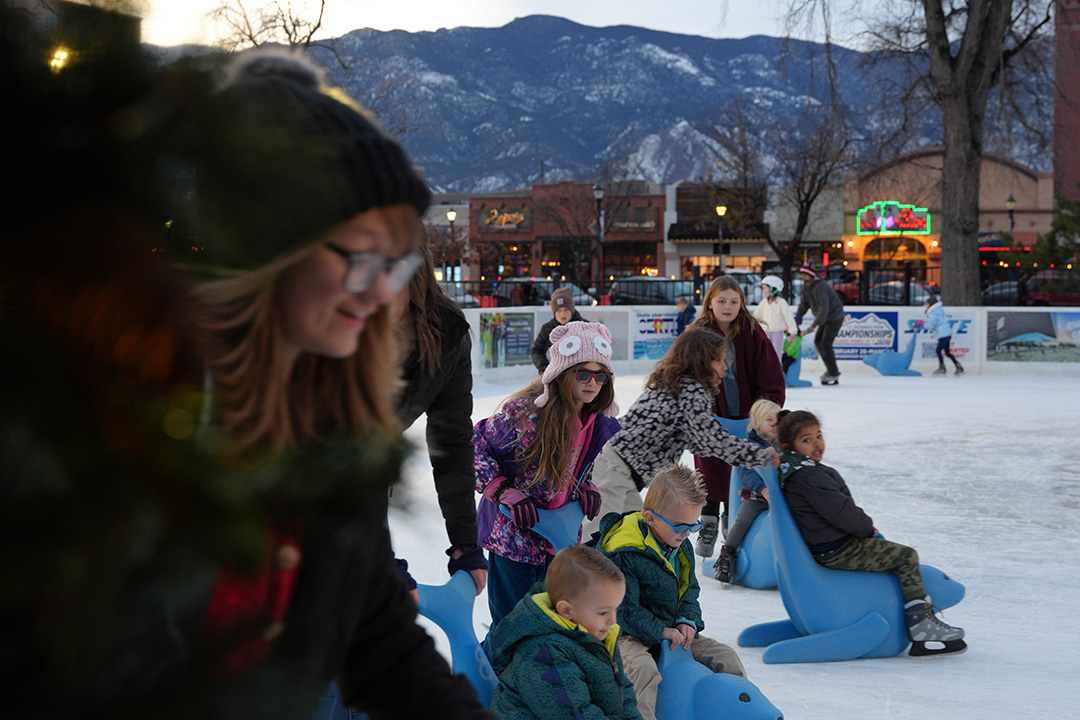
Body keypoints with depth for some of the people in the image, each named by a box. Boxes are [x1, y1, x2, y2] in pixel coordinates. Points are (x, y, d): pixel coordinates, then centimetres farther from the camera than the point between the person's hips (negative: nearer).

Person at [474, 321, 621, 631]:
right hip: (513, 533, -6)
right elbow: (473, 447, -15)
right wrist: (507, 494, -20)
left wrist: (587, 490, -2)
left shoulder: (600, 424, -2)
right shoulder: (524, 412, -22)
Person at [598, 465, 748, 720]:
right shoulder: (622, 555, -23)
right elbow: (624, 610, -22)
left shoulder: (682, 547, 4)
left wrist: (688, 622, -4)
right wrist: (661, 631, -23)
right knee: (642, 669, -39)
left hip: (671, 632, 8)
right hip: (628, 636, -7)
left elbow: (689, 590, 15)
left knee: (726, 657, 1)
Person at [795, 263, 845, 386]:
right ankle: (832, 369, 21)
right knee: (818, 342, 10)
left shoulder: (820, 286, -28)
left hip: (834, 316, -10)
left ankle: (833, 374, -5)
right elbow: (804, 303, 8)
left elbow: (824, 308, -33)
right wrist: (797, 318, -8)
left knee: (825, 344, -13)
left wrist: (814, 325, -37)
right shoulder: (806, 287, 2)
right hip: (825, 318, 10)